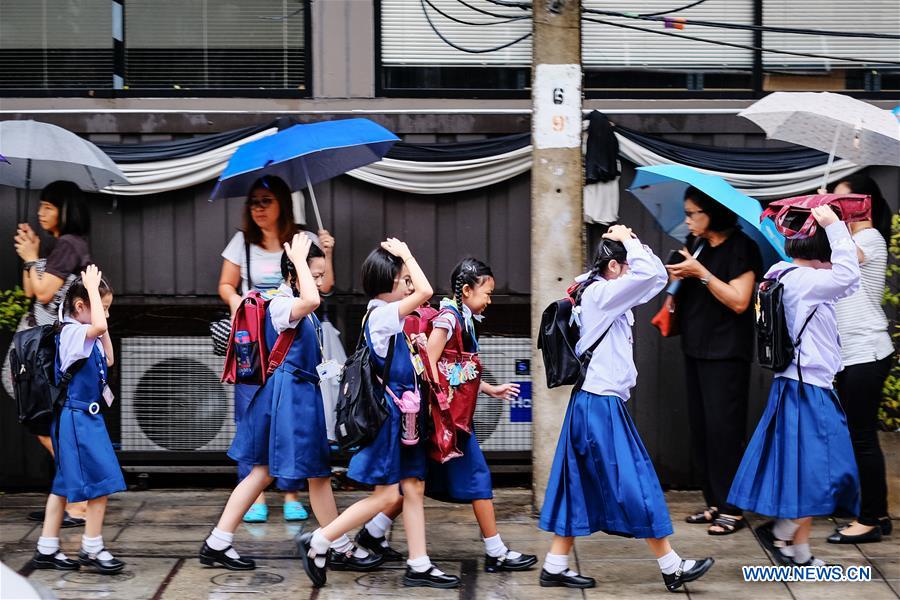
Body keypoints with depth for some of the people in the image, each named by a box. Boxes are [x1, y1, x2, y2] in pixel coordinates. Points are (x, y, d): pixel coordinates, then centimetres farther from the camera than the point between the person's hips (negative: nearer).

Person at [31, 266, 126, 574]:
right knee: (101, 482, -7)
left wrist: (104, 331, 14)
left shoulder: (86, 336, 12)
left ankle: (47, 549, 18)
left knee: (66, 485, 13)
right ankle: (92, 549, 2)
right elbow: (98, 326, -37)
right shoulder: (71, 332, -17)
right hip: (77, 418, -10)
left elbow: (108, 361, 24)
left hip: (86, 417, 10)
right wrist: (92, 288, -26)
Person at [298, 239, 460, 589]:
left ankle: (419, 565, 11)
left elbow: (421, 293, 26)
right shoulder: (381, 314, -17)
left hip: (403, 413, 10)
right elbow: (425, 291, -24)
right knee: (387, 495, -6)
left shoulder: (383, 315, 11)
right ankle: (318, 542, 2)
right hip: (388, 413, -10)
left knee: (413, 488, 8)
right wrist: (405, 253, -16)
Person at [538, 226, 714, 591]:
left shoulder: (607, 298, 15)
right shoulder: (599, 293, -13)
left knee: (580, 487, 10)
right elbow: (652, 274, -22)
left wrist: (627, 242, 10)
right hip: (600, 406, -10)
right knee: (634, 486, -3)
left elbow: (656, 278, 18)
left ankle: (556, 567, 12)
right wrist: (627, 240, -8)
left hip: (597, 404, 10)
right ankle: (671, 567, 4)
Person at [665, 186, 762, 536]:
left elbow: (739, 301, -17)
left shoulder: (740, 248, -10)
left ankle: (731, 509, -1)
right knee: (700, 426, 9)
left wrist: (700, 272, -18)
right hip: (695, 348, 8)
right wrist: (677, 280, -1)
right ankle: (713, 503, 17)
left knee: (722, 428, -7)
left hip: (726, 353, -8)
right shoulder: (695, 245, 11)